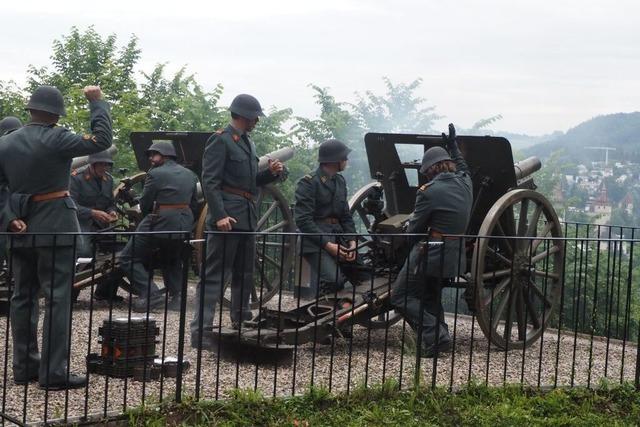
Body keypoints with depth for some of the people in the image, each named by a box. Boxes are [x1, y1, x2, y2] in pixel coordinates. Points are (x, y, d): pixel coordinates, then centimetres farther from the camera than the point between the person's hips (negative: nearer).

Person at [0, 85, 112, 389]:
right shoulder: (56, 139, -14)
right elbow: (102, 140, -11)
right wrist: (97, 102, -3)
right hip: (55, 228, -6)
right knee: (58, 298, -3)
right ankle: (54, 372, -5)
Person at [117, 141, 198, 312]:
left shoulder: (155, 174, -6)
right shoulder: (190, 175, 14)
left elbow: (144, 204, -4)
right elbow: (194, 204, 15)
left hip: (160, 224, -7)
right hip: (184, 226, 7)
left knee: (127, 259, 1)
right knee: (172, 260, 29)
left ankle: (151, 293, -12)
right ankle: (177, 295, 12)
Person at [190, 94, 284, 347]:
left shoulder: (247, 142, 19)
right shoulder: (220, 140, -8)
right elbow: (210, 181, -15)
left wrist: (270, 173, 5)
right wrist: (219, 216, -23)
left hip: (247, 217, 9)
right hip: (228, 218, -9)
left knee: (244, 275, 15)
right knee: (215, 275, -9)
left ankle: (241, 324, 26)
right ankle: (201, 331, -8)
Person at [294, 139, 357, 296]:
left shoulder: (340, 181, 16)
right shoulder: (308, 183, -8)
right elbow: (303, 220, -15)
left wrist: (352, 241, 0)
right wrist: (327, 244, -22)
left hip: (337, 239, 8)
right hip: (316, 243, -8)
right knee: (332, 279, -25)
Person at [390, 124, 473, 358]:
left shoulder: (428, 191, -15)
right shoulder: (465, 183, 5)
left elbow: (414, 227, -9)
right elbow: (463, 168, 32)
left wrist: (408, 228, 14)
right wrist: (453, 146, 42)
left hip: (430, 253, -8)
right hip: (454, 255, 8)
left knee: (401, 296, 1)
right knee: (430, 297, 24)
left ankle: (435, 335, -10)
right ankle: (440, 337, 16)